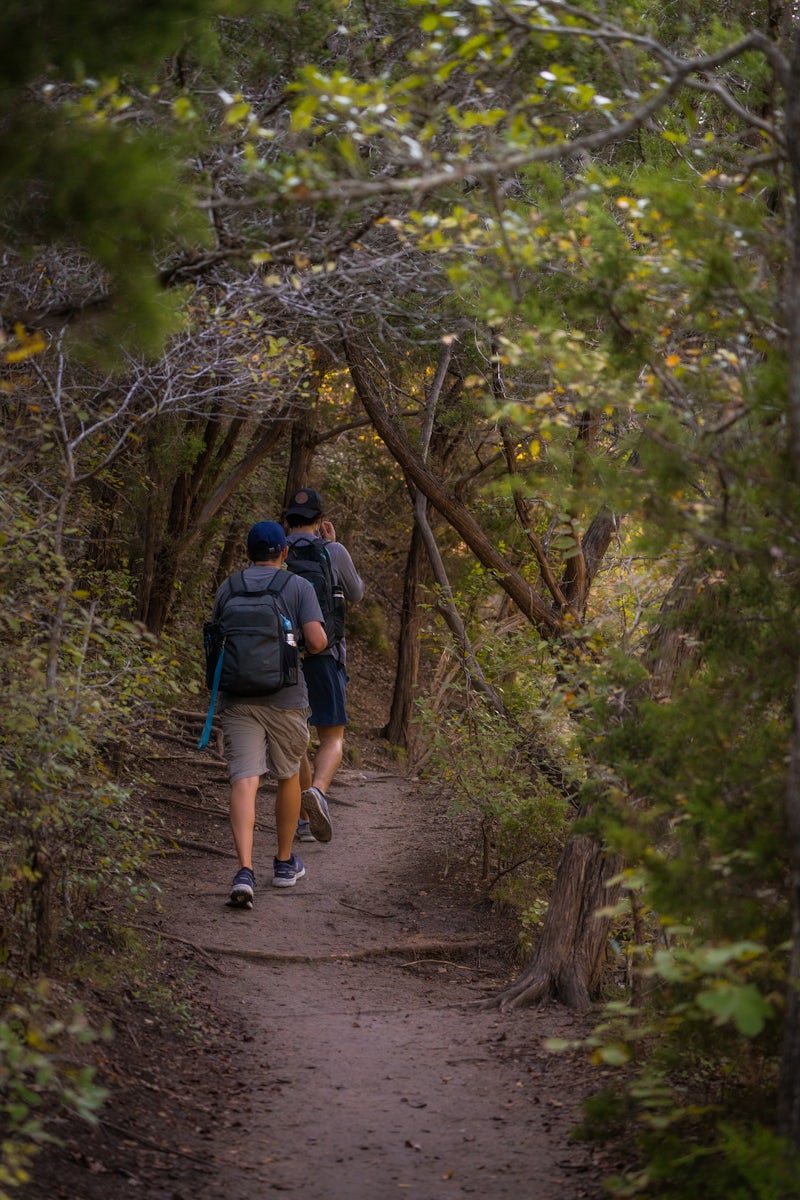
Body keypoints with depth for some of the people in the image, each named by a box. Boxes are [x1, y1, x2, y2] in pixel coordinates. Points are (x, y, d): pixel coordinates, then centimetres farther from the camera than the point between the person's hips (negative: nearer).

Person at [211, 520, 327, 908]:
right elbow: (317, 641, -12)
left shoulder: (227, 588, 7)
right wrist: (308, 647, 11)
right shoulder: (299, 587, -1)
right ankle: (285, 862, 31)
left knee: (244, 781, -8)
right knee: (288, 775, 19)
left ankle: (245, 871, -25)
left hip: (236, 697, 1)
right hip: (285, 697, -1)